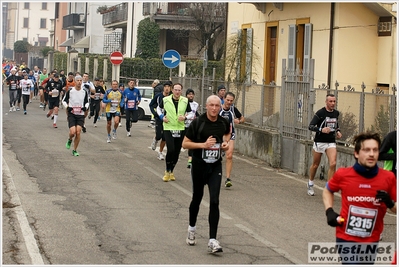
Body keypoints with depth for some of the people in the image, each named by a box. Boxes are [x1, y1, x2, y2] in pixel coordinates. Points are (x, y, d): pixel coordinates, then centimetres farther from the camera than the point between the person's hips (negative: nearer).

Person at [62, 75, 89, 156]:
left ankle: (75, 150, 9)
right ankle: (69, 140, 22)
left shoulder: (84, 92, 2)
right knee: (72, 132, -15)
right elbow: (64, 100, 6)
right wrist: (67, 107, -13)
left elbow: (87, 102, 16)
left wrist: (85, 107, -5)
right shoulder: (70, 91, -4)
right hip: (71, 114, -2)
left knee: (78, 133, -5)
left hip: (81, 114, 2)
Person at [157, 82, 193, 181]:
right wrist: (162, 117, -1)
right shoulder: (165, 100, -2)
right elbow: (159, 108, 16)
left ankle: (171, 171, 26)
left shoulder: (185, 101, 1)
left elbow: (191, 113, 11)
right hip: (168, 128, -3)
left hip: (180, 129, 3)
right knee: (171, 150, -17)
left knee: (177, 152, 8)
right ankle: (167, 172, 0)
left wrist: (185, 117, -10)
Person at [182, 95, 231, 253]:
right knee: (197, 199, 14)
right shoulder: (197, 123, -12)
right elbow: (185, 144, -9)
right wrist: (203, 144, -21)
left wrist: (226, 142, 4)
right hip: (199, 166, -2)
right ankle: (192, 229, 41)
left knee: (214, 202, -10)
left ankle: (212, 240, -10)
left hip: (215, 167, 2)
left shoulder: (223, 123, 0)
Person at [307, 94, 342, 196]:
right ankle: (310, 184, 36)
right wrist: (321, 130, -31)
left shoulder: (336, 113, 6)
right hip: (319, 142, -3)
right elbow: (311, 126, -17)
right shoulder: (320, 113, -12)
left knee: (333, 164, -16)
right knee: (315, 165, 12)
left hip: (331, 142, 3)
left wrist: (338, 131, 7)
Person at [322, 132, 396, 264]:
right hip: (345, 238, -2)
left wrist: (390, 203, -19)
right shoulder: (343, 175, -9)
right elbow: (328, 190, 13)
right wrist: (329, 211, -2)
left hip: (371, 241, 2)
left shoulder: (388, 178, -9)